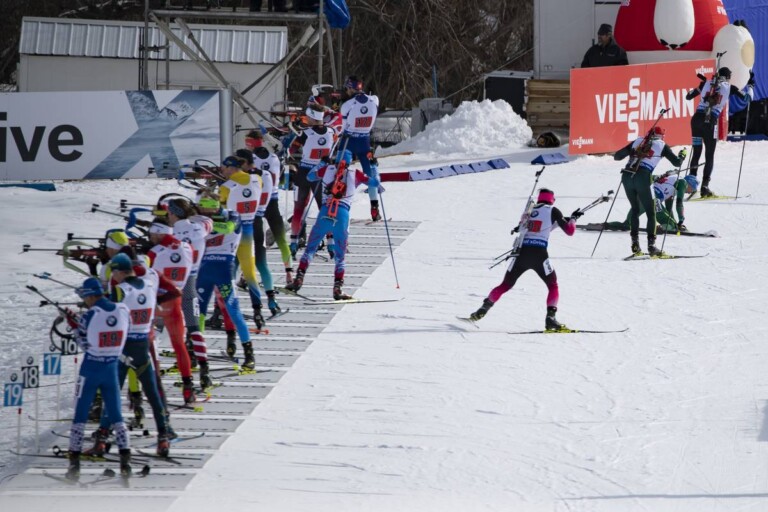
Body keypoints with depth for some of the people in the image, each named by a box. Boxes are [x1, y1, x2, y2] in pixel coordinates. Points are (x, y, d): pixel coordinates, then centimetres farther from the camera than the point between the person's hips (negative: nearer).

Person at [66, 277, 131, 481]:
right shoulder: (124, 311, -7)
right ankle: (125, 461, 5)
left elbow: (81, 341, -6)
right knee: (116, 416, 12)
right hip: (111, 370, 3)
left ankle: (74, 463, 2)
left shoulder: (90, 315, -18)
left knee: (80, 417, 5)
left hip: (90, 370, -3)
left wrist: (73, 322, 10)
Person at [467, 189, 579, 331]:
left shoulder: (529, 210, 17)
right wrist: (573, 219, 24)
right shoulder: (552, 211, 6)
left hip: (521, 253, 3)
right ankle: (550, 317, -4)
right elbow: (569, 231, 4)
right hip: (539, 255, -3)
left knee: (505, 286, 17)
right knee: (553, 286, 13)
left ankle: (484, 308, 7)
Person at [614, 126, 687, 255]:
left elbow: (617, 156, 22)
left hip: (626, 176, 4)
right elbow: (677, 163, 13)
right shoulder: (662, 146, 13)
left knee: (635, 209, 21)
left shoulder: (638, 141, 21)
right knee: (650, 213, 8)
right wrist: (682, 155, 35)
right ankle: (651, 244, -2)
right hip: (642, 177, -3)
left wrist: (629, 152, 43)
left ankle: (635, 242, 13)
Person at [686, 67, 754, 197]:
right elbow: (747, 97, 11)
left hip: (696, 118, 3)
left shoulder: (706, 83, 14)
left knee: (696, 152, 15)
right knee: (709, 156, 5)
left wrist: (701, 83, 36)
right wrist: (750, 85, 30)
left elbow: (688, 96, 21)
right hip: (710, 122, -3)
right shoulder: (729, 88, 7)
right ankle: (705, 187, -4)